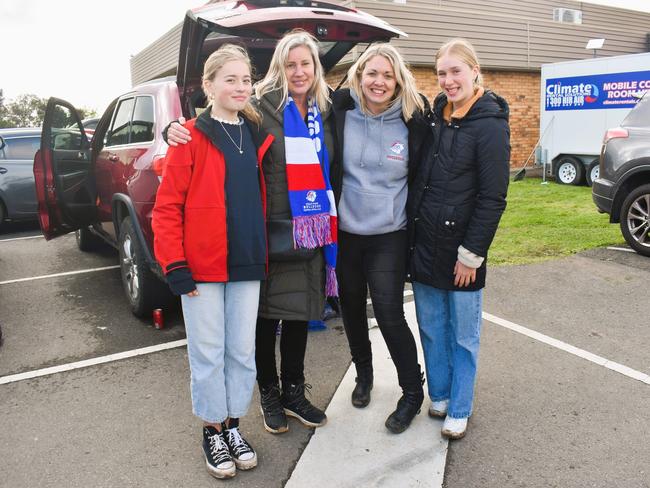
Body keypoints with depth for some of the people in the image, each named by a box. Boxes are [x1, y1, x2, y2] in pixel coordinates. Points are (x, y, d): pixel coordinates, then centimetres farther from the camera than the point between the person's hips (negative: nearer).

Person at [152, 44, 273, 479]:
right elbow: (167, 206, -7)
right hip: (202, 267, -4)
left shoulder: (257, 136, 10)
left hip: (247, 264, 5)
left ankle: (233, 425, 29)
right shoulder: (191, 138, -4)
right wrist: (175, 265, -13)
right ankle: (213, 431, 25)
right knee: (208, 353, 6)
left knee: (243, 351, 11)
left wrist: (264, 254, 11)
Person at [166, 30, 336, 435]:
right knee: (267, 314, 7)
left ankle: (294, 392, 31)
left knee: (300, 311, 15)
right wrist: (177, 128, -23)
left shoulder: (326, 112, 11)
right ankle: (269, 394, 27)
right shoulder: (261, 106, -6)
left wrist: (329, 224, 13)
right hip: (270, 231, -5)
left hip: (312, 231, 5)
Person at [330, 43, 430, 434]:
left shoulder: (412, 121, -4)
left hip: (389, 237, -2)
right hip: (345, 233, 3)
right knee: (352, 309, 15)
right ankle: (364, 375, 40)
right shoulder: (341, 113, -3)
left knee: (390, 315, -5)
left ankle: (413, 393, 17)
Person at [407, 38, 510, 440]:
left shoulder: (490, 123, -11)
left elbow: (493, 199, -13)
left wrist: (471, 253, -14)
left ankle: (459, 409, 25)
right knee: (431, 328, 16)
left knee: (463, 335, 9)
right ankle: (439, 394, 34)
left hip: (461, 250, -6)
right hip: (424, 244, 6)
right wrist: (412, 232, 11)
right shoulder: (436, 116, 8)